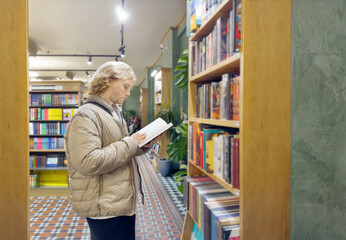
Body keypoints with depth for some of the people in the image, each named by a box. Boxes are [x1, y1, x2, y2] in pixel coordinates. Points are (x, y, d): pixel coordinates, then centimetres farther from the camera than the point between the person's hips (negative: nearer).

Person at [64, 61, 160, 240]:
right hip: (104, 209, -9)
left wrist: (143, 146, 3)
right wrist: (130, 143, -22)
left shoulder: (114, 113, 15)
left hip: (123, 202, 10)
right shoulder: (86, 116, -17)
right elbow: (88, 163, -28)